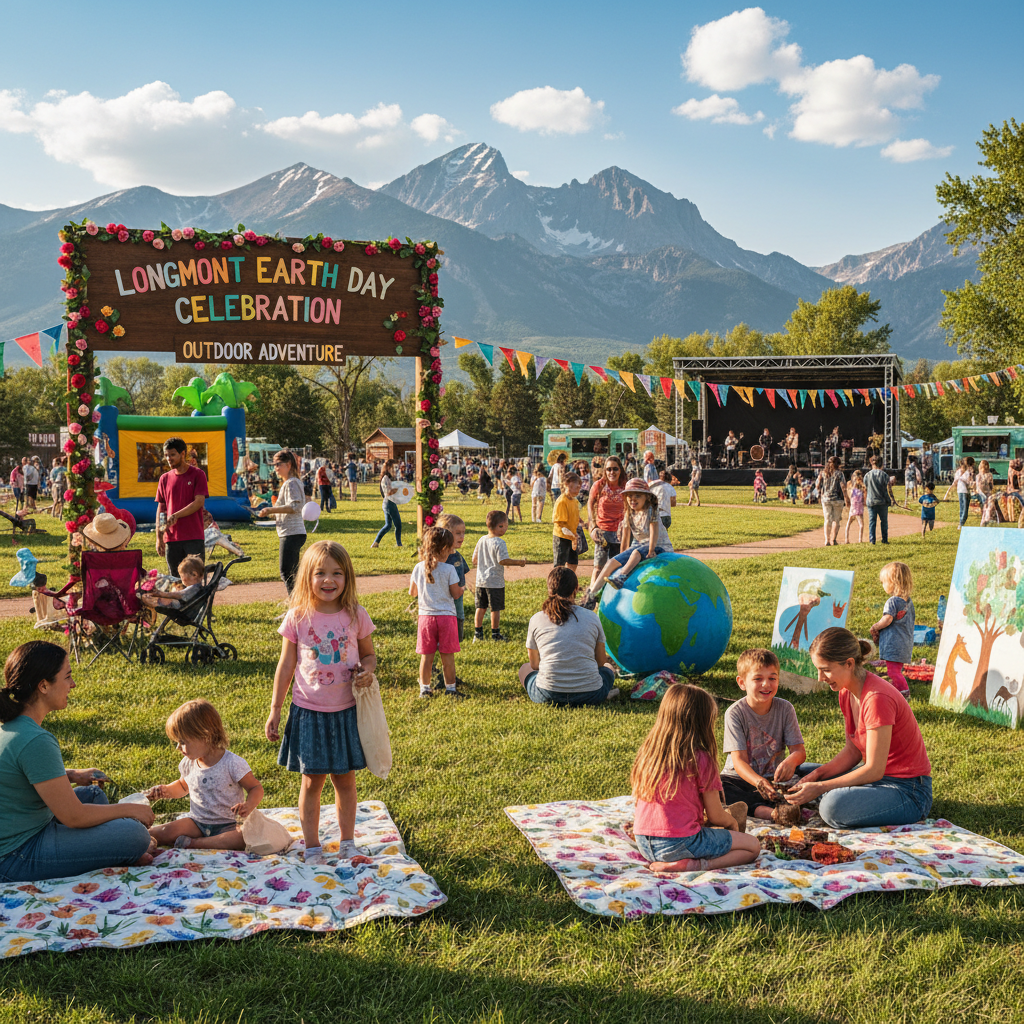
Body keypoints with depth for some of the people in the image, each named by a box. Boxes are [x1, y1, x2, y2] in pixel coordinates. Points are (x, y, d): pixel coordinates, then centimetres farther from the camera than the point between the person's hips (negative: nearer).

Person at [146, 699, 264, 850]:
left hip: (227, 825, -3)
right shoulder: (188, 764, 4)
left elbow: (256, 788, -10)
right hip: (197, 822, 3)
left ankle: (192, 843, -28)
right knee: (167, 832, -28)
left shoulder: (232, 763, -15)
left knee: (245, 838, -36)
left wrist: (248, 806, -31)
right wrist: (166, 791, 5)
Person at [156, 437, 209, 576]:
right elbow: (161, 508, 11)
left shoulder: (197, 474, 1)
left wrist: (176, 515, -20)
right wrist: (159, 537, 4)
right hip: (171, 538, 3)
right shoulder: (164, 478, 11)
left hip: (194, 538, -3)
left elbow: (199, 502, -8)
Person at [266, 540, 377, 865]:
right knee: (311, 781, 8)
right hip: (308, 712, -1)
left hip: (346, 712, 1)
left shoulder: (356, 615, -4)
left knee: (345, 779, 11)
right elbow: (286, 665, 1)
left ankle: (348, 843, 26)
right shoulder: (298, 617, -6)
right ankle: (312, 847, 21)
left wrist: (367, 671, -14)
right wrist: (274, 711, 2)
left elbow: (369, 655, 9)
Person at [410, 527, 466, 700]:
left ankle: (425, 688, 15)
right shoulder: (449, 569, -11)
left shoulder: (418, 568, -1)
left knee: (426, 656, 9)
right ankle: (450, 688, 14)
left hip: (426, 615, 3)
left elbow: (412, 592, 9)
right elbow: (455, 594, -5)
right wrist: (462, 589, 17)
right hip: (446, 616, -2)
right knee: (447, 656, 7)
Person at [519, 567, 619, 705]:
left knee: (524, 669, 32)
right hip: (590, 695, 1)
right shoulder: (592, 617, 4)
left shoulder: (536, 620, 4)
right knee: (608, 668, 34)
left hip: (547, 695, -1)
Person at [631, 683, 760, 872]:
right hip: (679, 843, -7)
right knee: (752, 845, 5)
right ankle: (698, 864, -14)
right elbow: (716, 816, -4)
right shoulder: (700, 759, -12)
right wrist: (732, 822, 21)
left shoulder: (648, 751, 4)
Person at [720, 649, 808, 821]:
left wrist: (791, 760, -33)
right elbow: (739, 761, -18)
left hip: (774, 779, 2)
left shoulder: (785, 709, -3)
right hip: (740, 779, -2)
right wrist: (759, 782, -40)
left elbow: (799, 750, -6)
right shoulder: (735, 713, -12)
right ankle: (759, 809, -38)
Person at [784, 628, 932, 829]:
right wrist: (818, 774, -8)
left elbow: (874, 770, -25)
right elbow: (853, 751, 8)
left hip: (910, 791, -9)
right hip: (881, 777, 9)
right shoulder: (847, 692, 2)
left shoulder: (877, 699, -26)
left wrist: (820, 787, -25)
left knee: (834, 805, -33)